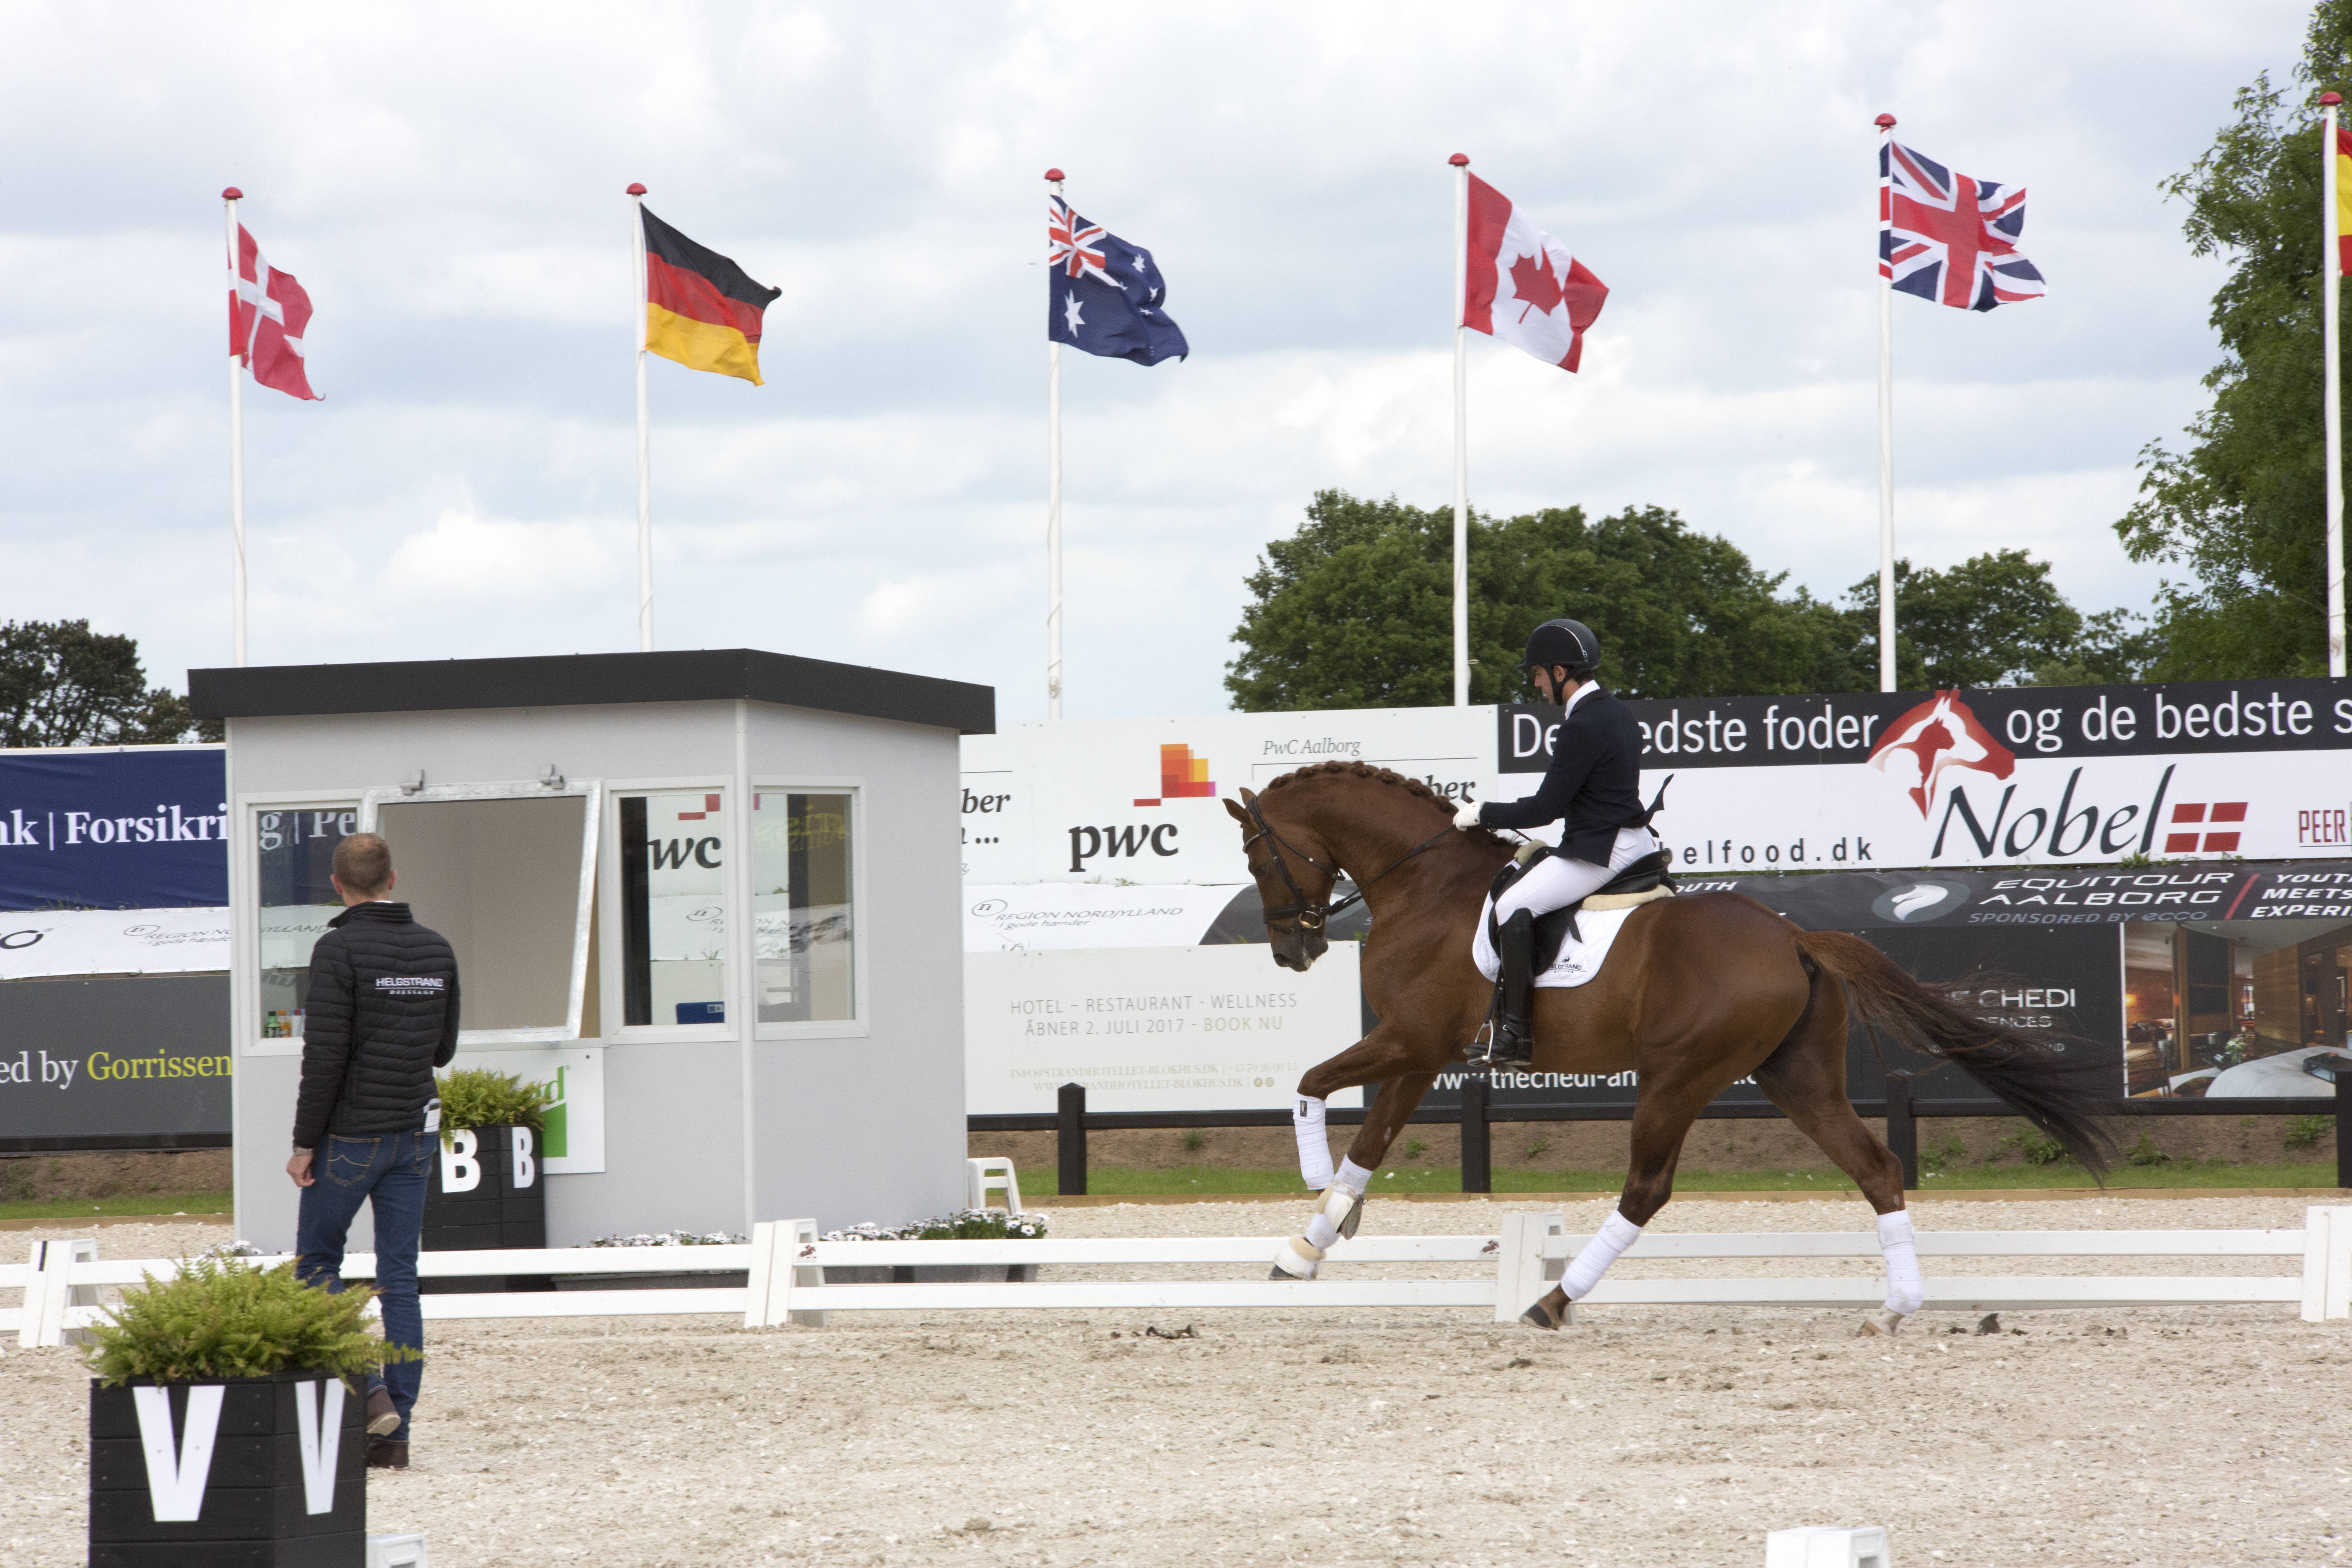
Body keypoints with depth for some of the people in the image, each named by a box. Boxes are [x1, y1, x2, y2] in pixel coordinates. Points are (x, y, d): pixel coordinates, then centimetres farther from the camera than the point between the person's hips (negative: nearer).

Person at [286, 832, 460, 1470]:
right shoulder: (437, 951, 6)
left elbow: (325, 1056, -17)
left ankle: (367, 1388, -8)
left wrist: (304, 1143, -11)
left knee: (317, 1261, 10)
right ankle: (394, 1434, 5)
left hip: (351, 1136, -5)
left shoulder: (340, 950, -13)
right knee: (400, 1279, 6)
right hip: (414, 1136, 5)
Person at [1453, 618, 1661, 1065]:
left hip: (1598, 852, -11)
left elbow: (1544, 809, -18)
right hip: (1632, 840, 11)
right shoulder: (1618, 713, 12)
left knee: (1513, 907, -15)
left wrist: (1483, 815, -5)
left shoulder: (1583, 727, -20)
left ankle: (1516, 1033, -18)